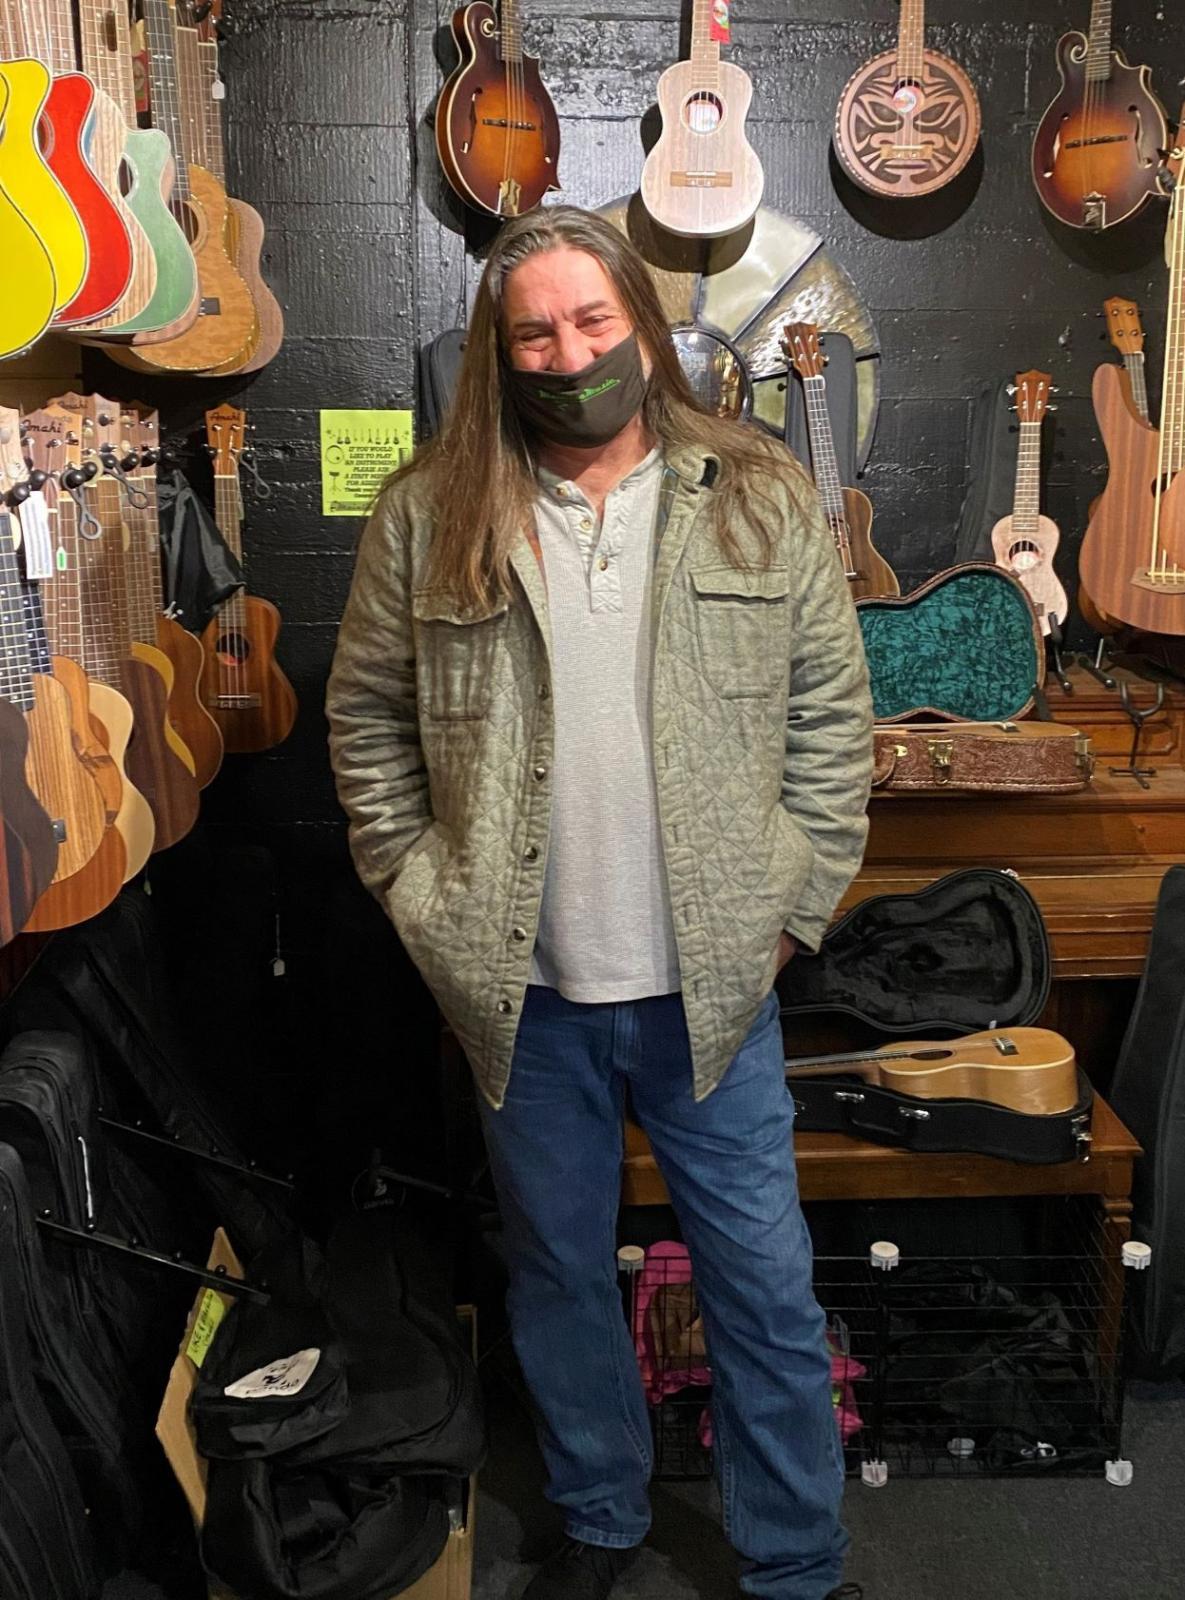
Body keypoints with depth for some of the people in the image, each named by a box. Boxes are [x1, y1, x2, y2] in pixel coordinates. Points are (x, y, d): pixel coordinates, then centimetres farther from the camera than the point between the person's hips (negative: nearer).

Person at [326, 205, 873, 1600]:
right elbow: (367, 717, 6)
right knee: (557, 1274, 18)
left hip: (710, 982, 0)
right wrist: (420, 892, 0)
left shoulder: (763, 501, -2)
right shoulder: (427, 517, -2)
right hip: (521, 987, 1)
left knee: (765, 1289, 10)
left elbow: (830, 716, 1)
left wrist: (792, 904, -3)